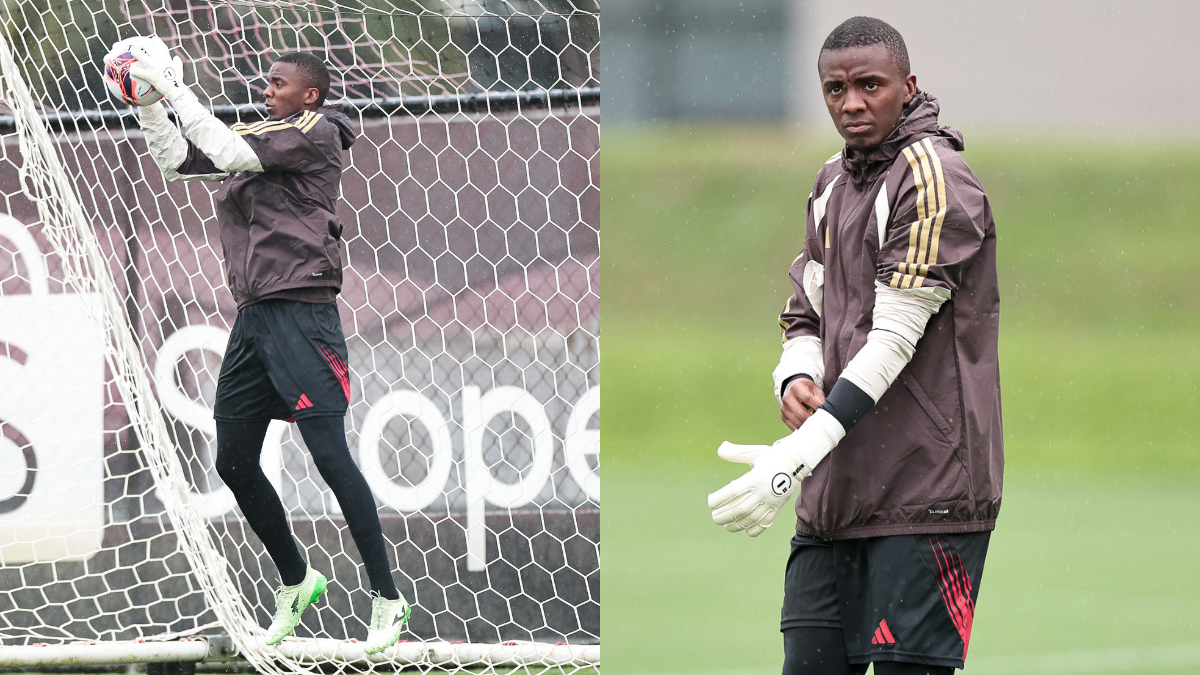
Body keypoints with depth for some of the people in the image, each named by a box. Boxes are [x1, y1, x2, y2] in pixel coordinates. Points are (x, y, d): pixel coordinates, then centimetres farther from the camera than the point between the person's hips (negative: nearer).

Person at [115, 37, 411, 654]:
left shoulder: (316, 133, -4)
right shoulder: (261, 137, 19)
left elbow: (229, 152, -15)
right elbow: (176, 161, 22)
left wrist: (175, 89, -11)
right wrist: (148, 103, 9)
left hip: (301, 313, -9)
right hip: (254, 318, 9)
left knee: (329, 453, -13)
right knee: (234, 461, 8)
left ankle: (386, 597, -9)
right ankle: (295, 580, 24)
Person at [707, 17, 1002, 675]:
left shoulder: (932, 179, -11)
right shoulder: (832, 184, 17)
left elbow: (894, 338, -17)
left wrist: (796, 458, -22)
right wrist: (796, 380, -3)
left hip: (926, 491, -8)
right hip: (834, 497, 8)